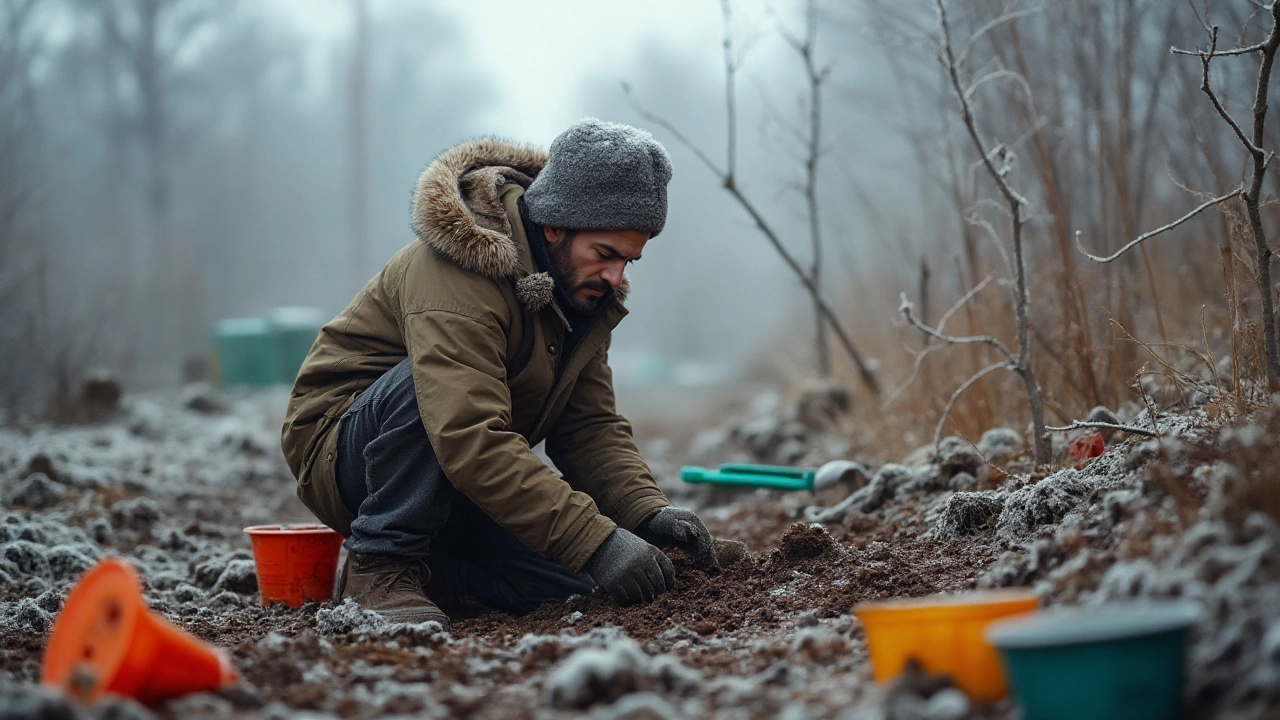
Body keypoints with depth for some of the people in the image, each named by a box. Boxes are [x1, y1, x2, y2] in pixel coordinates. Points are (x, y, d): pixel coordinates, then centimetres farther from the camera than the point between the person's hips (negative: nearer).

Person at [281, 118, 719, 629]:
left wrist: (646, 510, -19)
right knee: (422, 380, -38)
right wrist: (596, 540, -43)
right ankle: (378, 565, -22)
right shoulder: (457, 276, -29)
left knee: (573, 581, -13)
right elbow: (470, 441, -39)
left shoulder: (585, 290, 0)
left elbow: (589, 425, 0)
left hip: (472, 477, 8)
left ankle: (431, 571, 9)